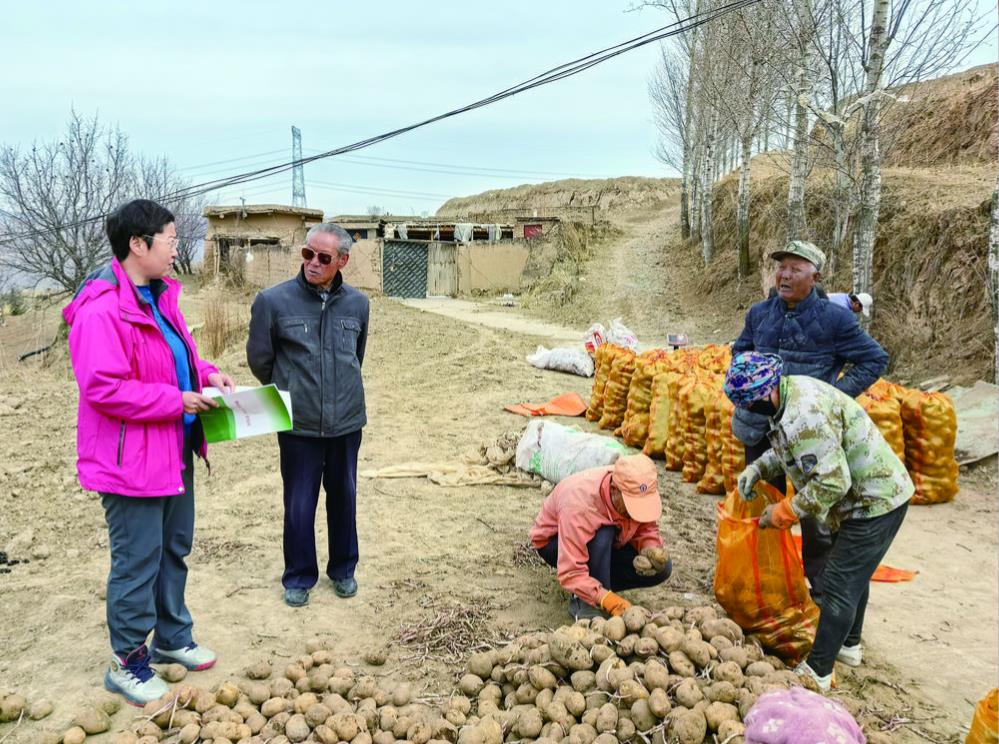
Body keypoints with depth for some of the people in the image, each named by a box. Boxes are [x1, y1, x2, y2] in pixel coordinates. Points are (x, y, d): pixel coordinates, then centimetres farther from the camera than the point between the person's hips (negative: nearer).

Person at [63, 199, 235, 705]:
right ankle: (127, 663, 21)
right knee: (138, 562, 3)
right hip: (130, 461, -10)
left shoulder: (160, 298, 9)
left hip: (173, 452, 10)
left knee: (174, 550, 20)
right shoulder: (101, 310, -22)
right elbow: (103, 388, -27)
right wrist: (177, 400, -21)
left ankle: (172, 638, 38)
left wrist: (206, 375, 2)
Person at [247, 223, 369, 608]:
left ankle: (343, 569, 35)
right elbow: (259, 358, 3)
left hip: (346, 421, 3)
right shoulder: (273, 300, -9)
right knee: (299, 504, 8)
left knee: (344, 498, 15)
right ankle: (299, 577, 28)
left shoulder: (357, 303, 0)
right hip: (298, 425, -2)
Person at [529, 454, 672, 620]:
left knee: (662, 568, -17)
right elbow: (570, 573, -41)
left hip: (607, 545, 6)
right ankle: (582, 600, -23)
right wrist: (611, 602, -51)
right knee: (604, 534, -39)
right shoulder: (579, 504, -40)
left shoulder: (641, 493, -24)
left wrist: (651, 550, -29)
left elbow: (647, 529, -6)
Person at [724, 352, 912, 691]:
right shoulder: (792, 390, -1)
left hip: (875, 502, -11)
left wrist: (784, 512, -22)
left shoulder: (804, 415, -33)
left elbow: (833, 482, -32)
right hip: (875, 494, 11)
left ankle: (817, 672, 8)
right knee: (853, 574, 25)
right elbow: (787, 447, 14)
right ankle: (849, 645, 44)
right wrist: (757, 468, -2)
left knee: (840, 585, -4)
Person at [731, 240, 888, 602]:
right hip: (763, 426, 4)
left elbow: (875, 359, -3)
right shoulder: (760, 313, 1)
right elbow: (739, 352, 19)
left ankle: (821, 586, 25)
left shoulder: (834, 318, -11)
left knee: (815, 513, 6)